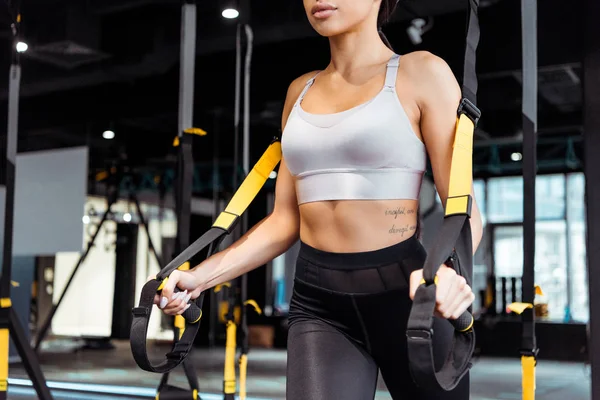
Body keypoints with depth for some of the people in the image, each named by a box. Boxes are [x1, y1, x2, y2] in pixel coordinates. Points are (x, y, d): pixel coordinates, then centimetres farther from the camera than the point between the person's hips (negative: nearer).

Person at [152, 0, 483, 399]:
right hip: (317, 301, 3)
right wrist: (202, 276, 2)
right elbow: (285, 221, 13)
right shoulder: (301, 91, 13)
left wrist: (446, 270, -28)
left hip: (404, 291, -3)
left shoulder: (421, 74, -2)